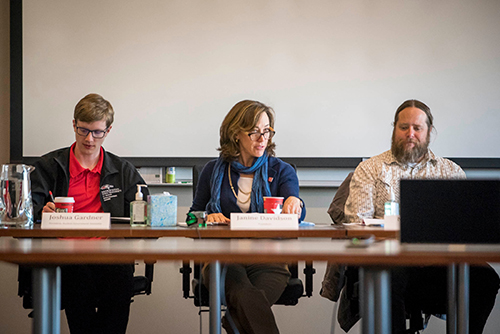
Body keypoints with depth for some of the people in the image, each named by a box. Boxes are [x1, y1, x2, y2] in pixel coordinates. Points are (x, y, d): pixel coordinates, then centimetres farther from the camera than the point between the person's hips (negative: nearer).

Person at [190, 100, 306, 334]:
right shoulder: (214, 171, 16)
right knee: (246, 298, -36)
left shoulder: (281, 171, 13)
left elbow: (295, 217, -4)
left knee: (247, 307, -36)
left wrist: (295, 204, -29)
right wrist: (208, 217, -3)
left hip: (268, 260, 0)